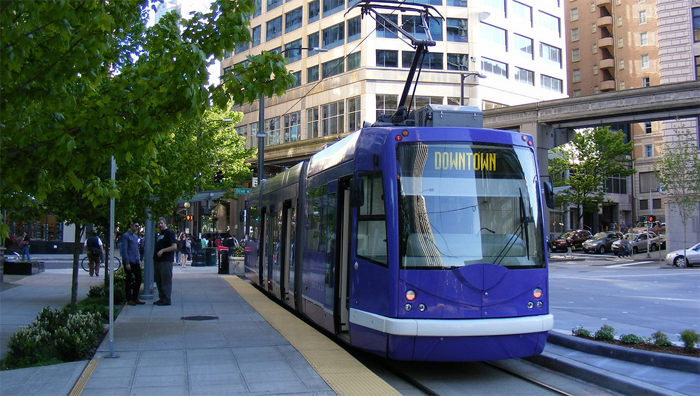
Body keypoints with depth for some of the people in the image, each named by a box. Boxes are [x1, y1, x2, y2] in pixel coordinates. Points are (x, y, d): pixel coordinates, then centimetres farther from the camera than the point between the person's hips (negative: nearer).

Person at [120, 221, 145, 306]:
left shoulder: (135, 236, 18)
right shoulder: (126, 236, -8)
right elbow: (124, 250, -13)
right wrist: (127, 263, -17)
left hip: (136, 262, 8)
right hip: (129, 261, -8)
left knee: (139, 279, 7)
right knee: (129, 280, 0)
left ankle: (135, 298, 16)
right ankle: (129, 299, 8)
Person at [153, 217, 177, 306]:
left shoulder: (169, 233, -7)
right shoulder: (160, 234, 21)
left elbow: (174, 246, -15)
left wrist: (162, 251, -21)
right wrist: (155, 252, 14)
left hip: (166, 261, -10)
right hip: (157, 260, 10)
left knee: (166, 281, -7)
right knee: (158, 280, 12)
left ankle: (166, 300, -5)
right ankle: (161, 298, 19)